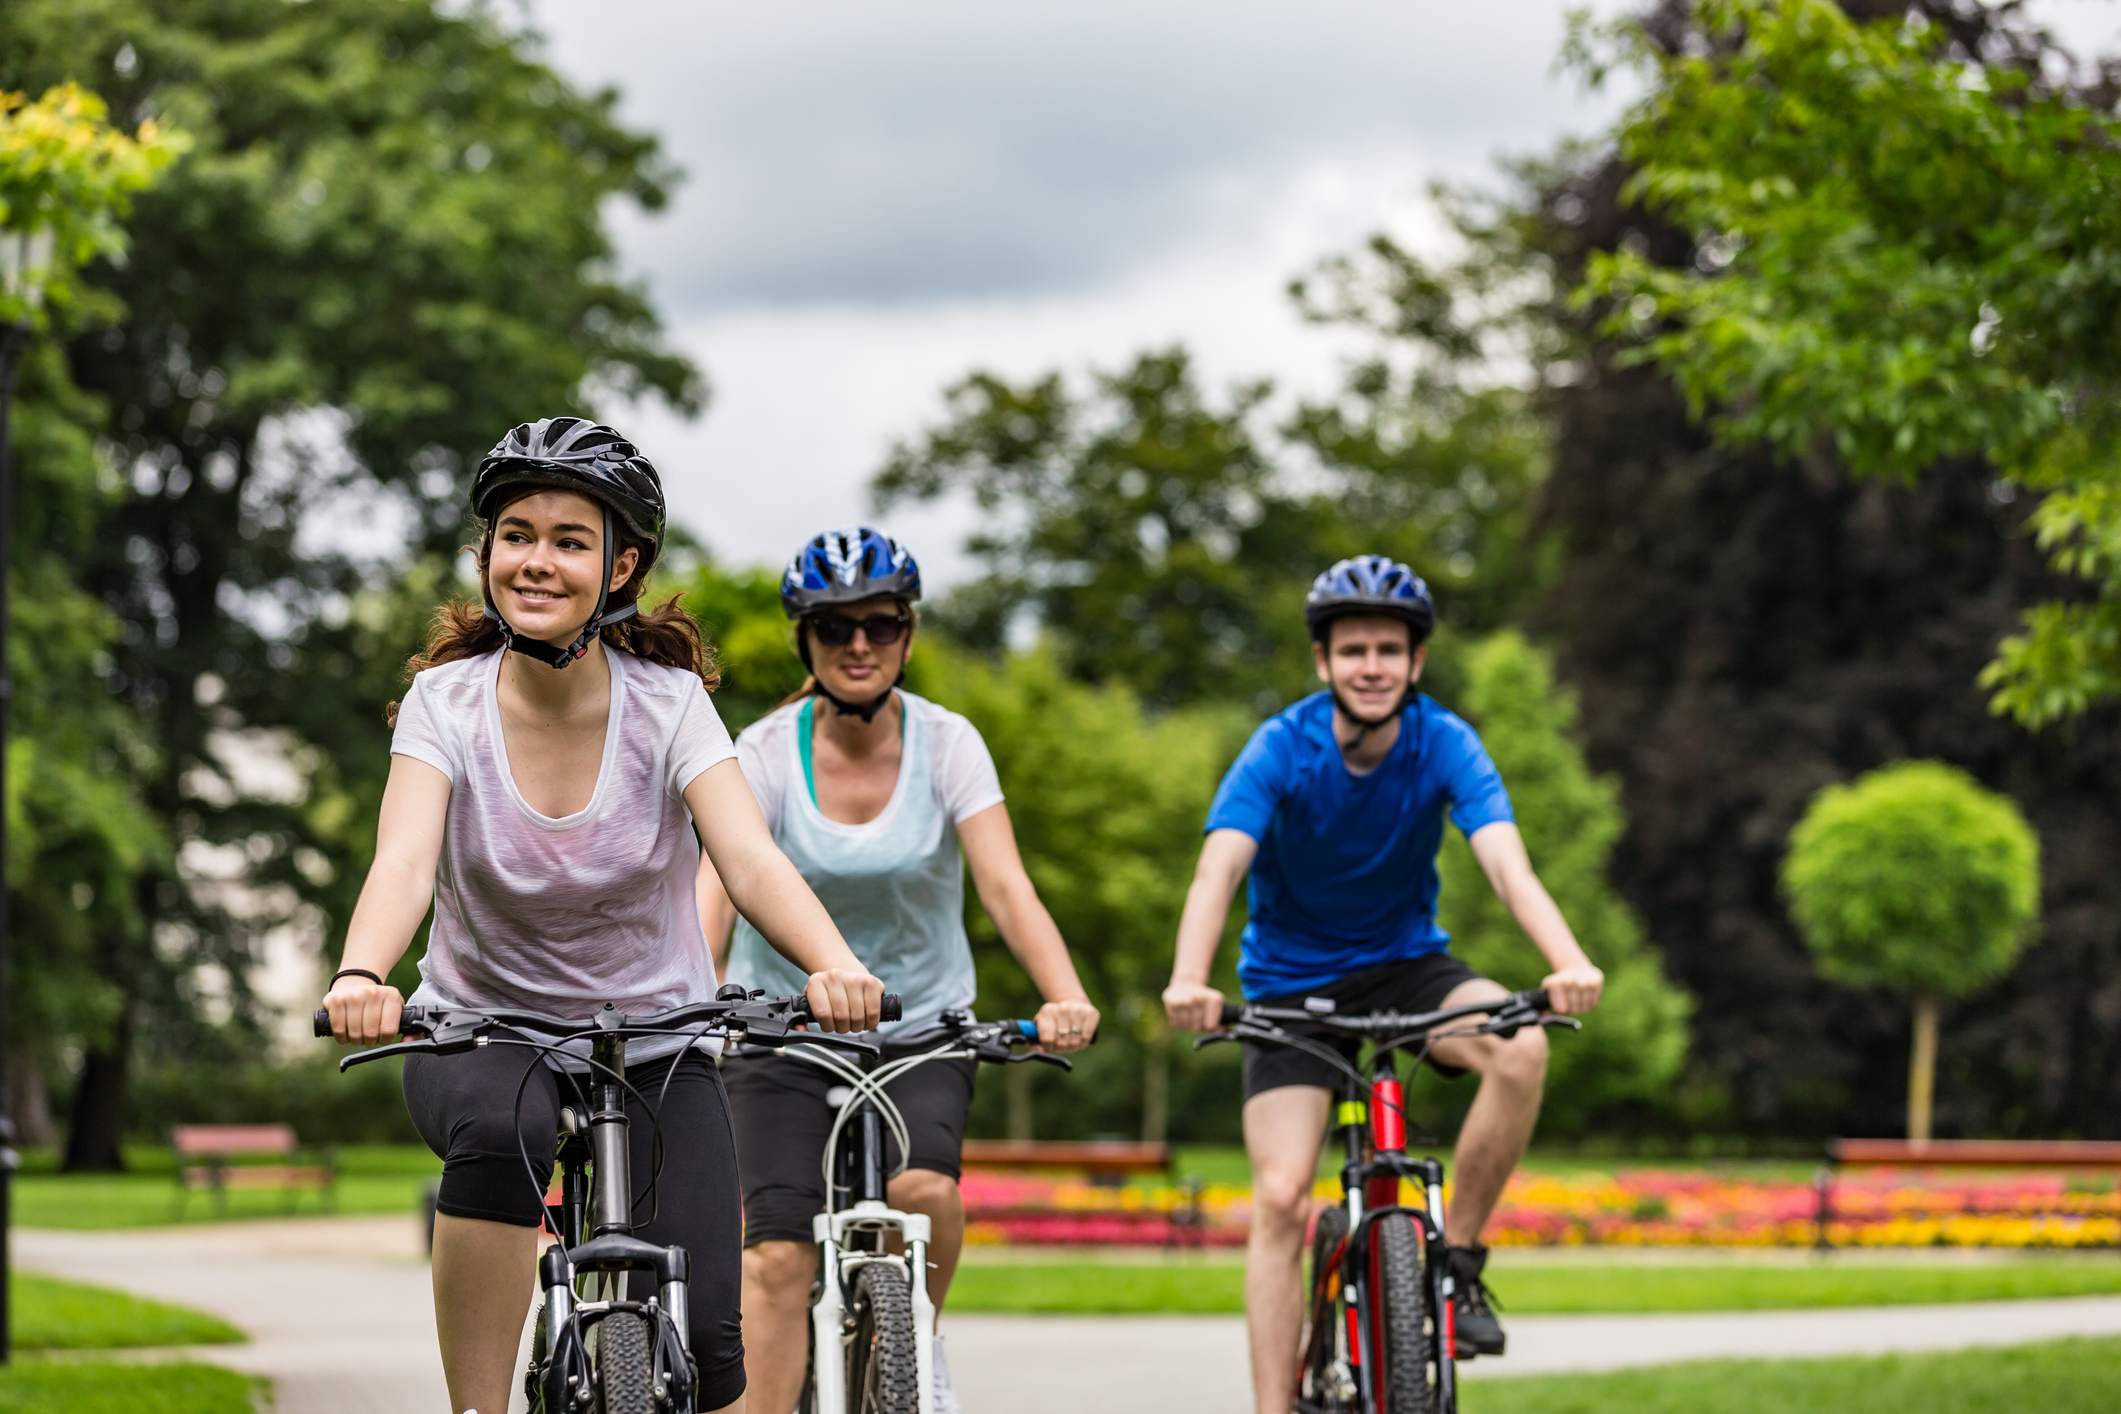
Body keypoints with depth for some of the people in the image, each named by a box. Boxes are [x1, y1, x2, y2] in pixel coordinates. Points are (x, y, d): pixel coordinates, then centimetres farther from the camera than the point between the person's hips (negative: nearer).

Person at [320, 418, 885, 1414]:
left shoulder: (667, 704, -12)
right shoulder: (447, 702, -12)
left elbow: (751, 860, -26)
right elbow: (404, 859, -29)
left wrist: (833, 965, -48)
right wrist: (360, 977, -51)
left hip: (654, 1047, 1)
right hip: (483, 1033, -1)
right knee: (504, 1127, -37)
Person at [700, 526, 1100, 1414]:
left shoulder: (946, 745, -8)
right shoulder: (764, 753, -11)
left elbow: (1004, 884, -19)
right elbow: (715, 891, -22)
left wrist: (1065, 998, -37)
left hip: (921, 1029, 0)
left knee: (924, 1189, -27)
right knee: (777, 1254, -14)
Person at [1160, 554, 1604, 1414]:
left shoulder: (1444, 745, -15)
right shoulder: (1281, 750, -18)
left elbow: (1507, 864, -28)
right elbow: (1219, 869, -32)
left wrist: (1569, 962, -48)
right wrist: (1188, 980, -52)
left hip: (1406, 964, 1)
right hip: (1291, 983, -1)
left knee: (1522, 1046, -28)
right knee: (1280, 1198, -15)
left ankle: (1457, 1261, -11)